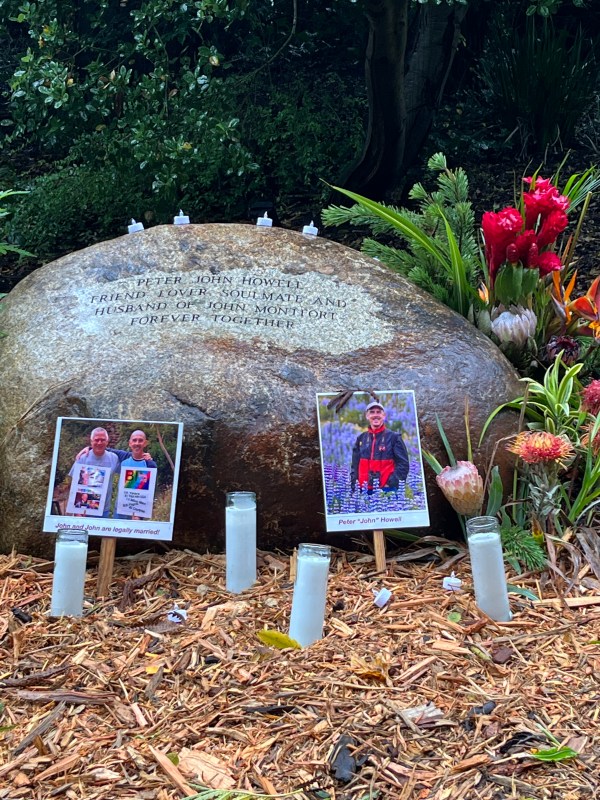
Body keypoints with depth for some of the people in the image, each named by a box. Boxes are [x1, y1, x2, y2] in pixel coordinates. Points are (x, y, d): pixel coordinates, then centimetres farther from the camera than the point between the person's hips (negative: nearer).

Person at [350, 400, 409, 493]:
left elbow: (403, 464, -3)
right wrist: (354, 487, 4)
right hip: (364, 491, 4)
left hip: (388, 491, -4)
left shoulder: (394, 437, 3)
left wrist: (391, 484, -13)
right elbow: (355, 466, 17)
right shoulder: (361, 439, 14)